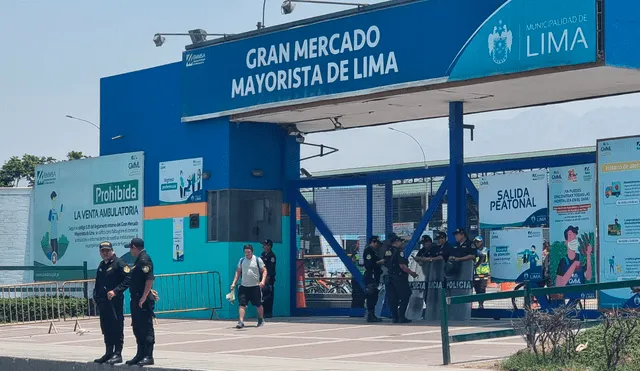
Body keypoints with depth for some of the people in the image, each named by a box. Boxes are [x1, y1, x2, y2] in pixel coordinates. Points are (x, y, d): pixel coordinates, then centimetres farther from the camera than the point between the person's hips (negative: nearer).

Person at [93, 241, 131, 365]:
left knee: (117, 327, -5)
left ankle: (117, 354, -3)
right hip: (102, 302, 8)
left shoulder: (119, 263, -6)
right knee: (106, 328, 12)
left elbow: (128, 278, -15)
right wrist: (95, 295, 15)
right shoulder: (101, 265, 20)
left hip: (115, 301, -8)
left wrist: (115, 291, -20)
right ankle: (109, 353, 19)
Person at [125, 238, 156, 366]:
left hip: (143, 301, -10)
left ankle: (148, 356, -4)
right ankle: (141, 355, 21)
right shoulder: (139, 260, 18)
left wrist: (143, 297, -23)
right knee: (137, 328, 14)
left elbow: (150, 279, -22)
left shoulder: (144, 260, -13)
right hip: (136, 299, 10)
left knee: (146, 329, -6)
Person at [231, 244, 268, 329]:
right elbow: (238, 272, 17)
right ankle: (241, 321, -12)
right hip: (244, 286, 3)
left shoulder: (258, 260, -2)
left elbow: (264, 271, -2)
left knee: (258, 305, 7)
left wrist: (263, 281, -17)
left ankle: (261, 319, 30)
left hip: (255, 286, -3)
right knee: (241, 304, -10)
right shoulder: (242, 260, 9)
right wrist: (234, 283, 9)